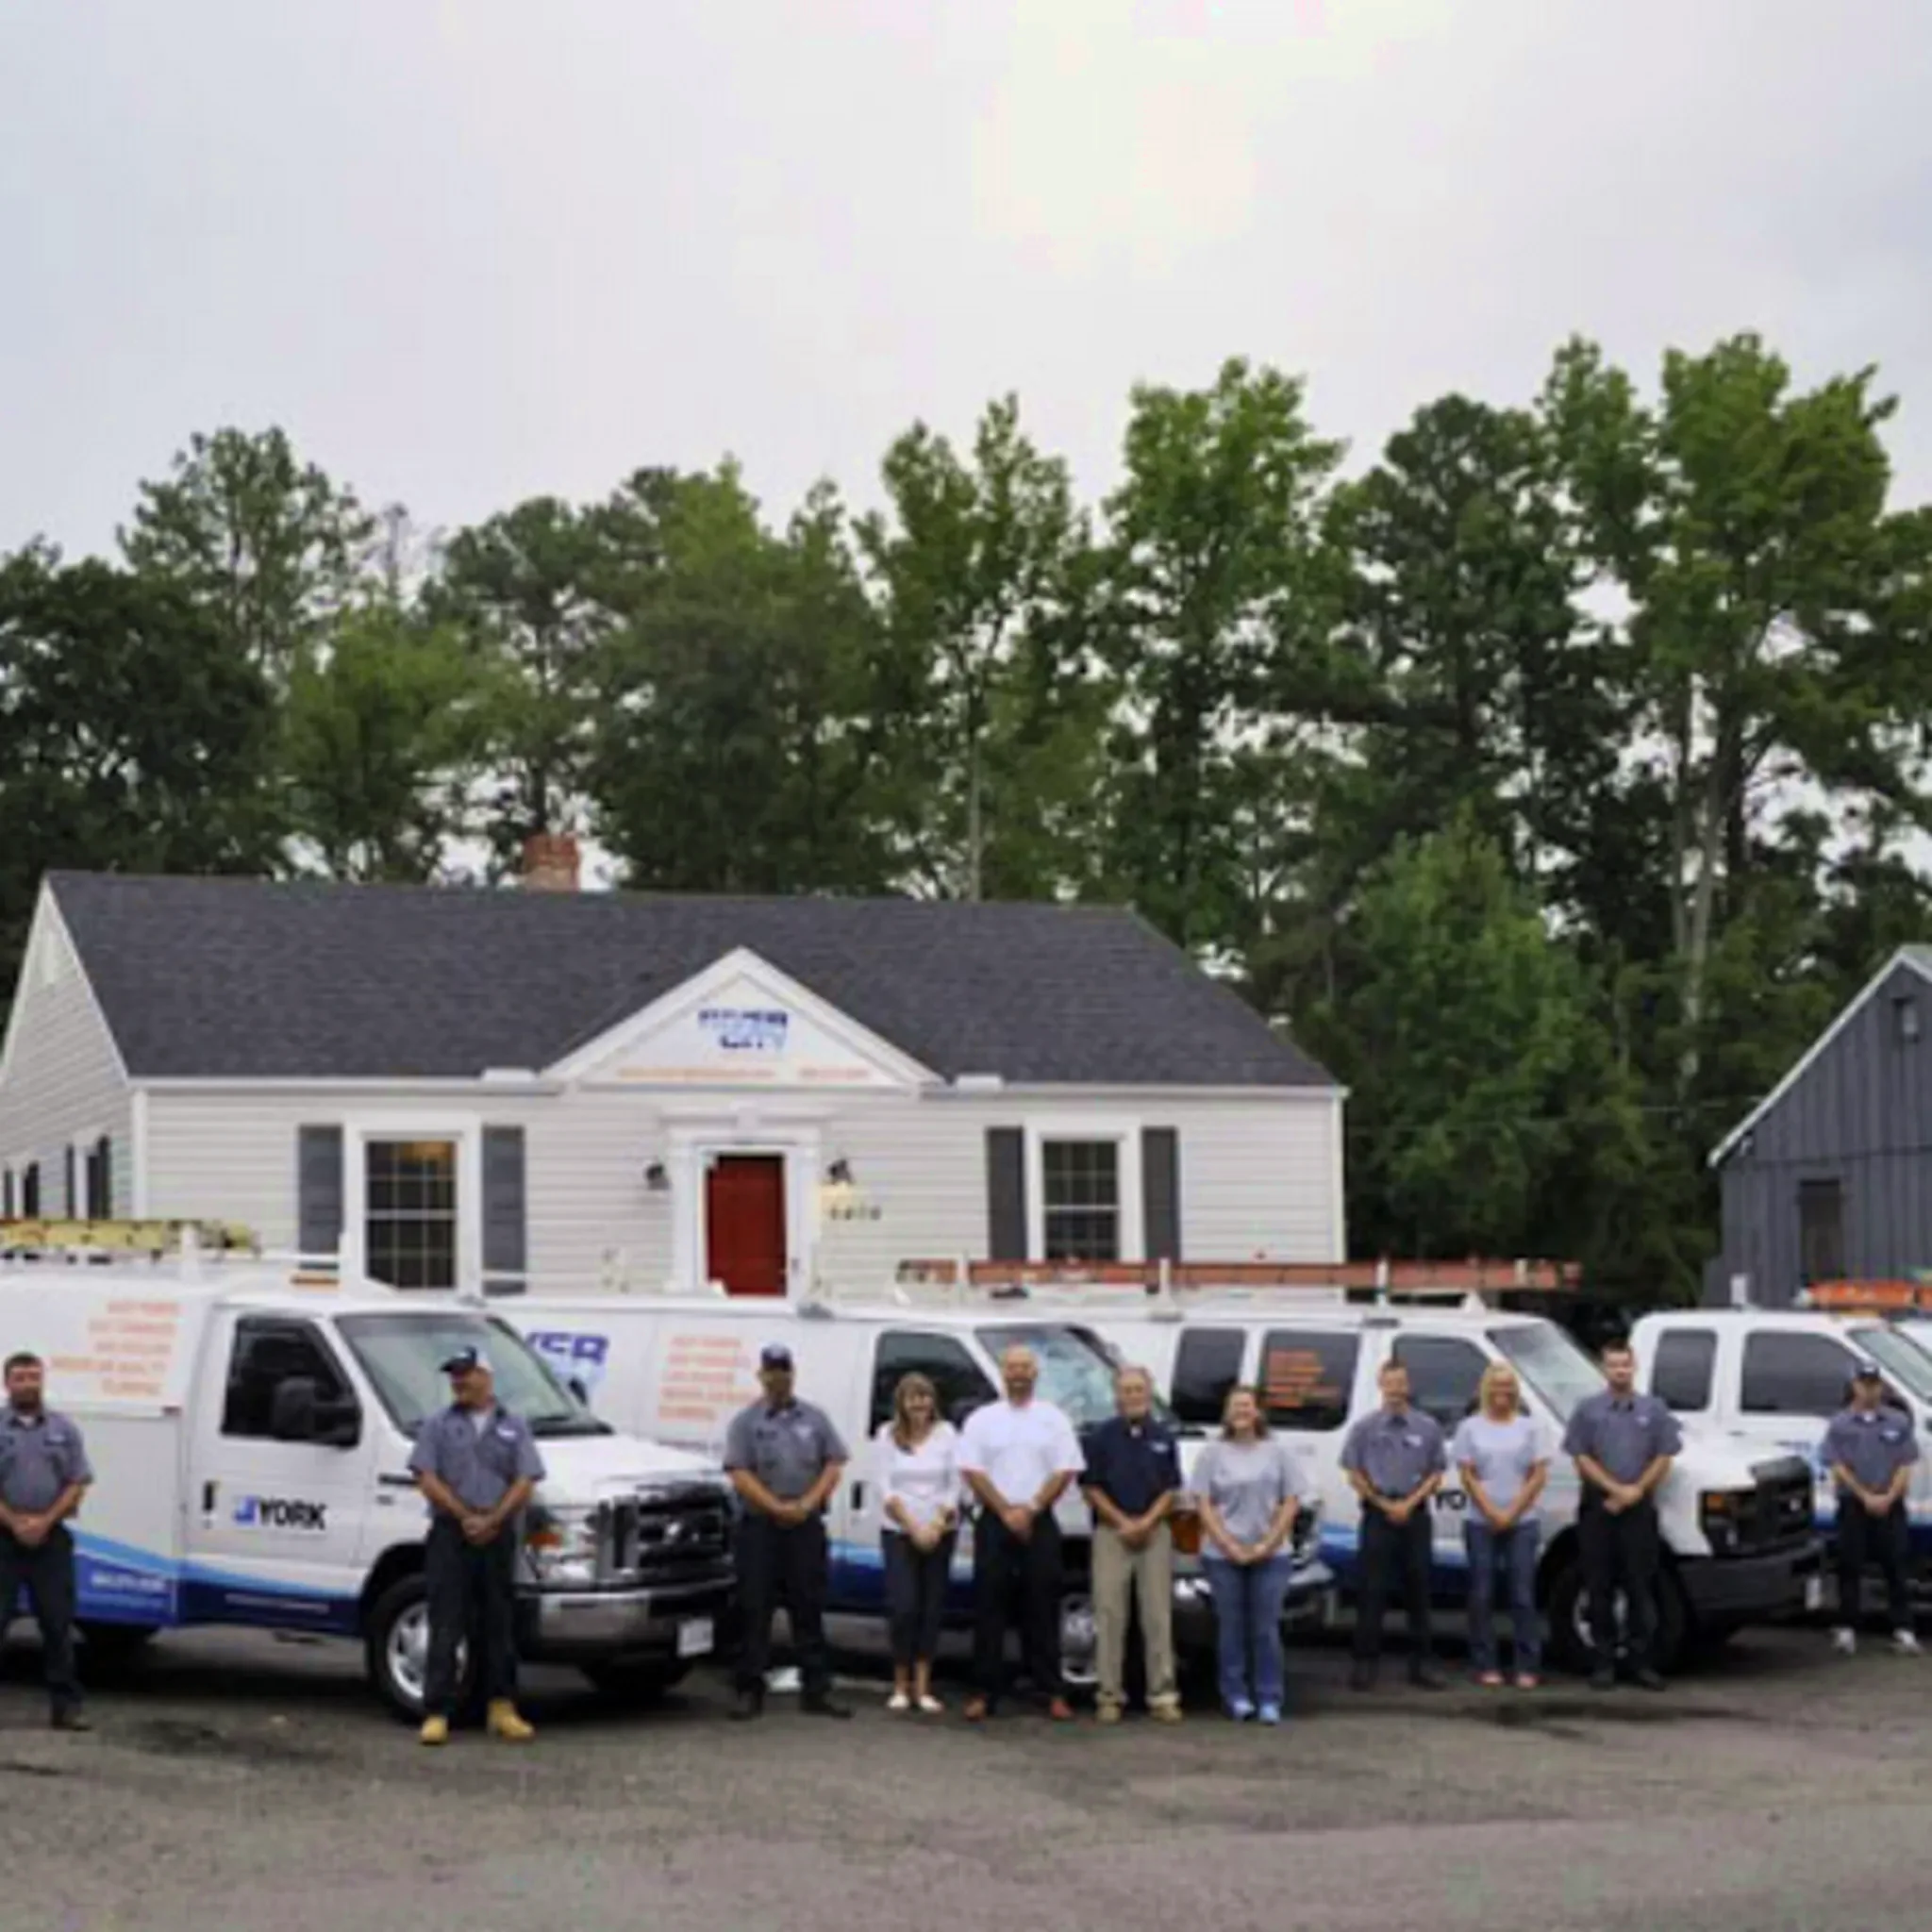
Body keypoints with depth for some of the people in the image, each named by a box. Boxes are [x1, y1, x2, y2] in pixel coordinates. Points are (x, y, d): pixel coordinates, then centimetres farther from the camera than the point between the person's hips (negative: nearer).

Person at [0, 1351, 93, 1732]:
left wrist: (44, 1521, -9)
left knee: (58, 1624, 4)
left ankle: (66, 1705, 7)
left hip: (51, 1538, 2)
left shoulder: (64, 1430, 8)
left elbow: (77, 1485, 4)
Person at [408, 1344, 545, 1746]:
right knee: (445, 1627, -6)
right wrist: (465, 1517, -11)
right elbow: (427, 1479, -1)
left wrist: (492, 1521, -11)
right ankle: (436, 1713, -7)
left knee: (499, 1625, 7)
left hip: (497, 1536, 2)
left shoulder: (514, 1427, 10)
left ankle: (501, 1709, 14)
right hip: (450, 1536, -2)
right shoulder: (438, 1425, 7)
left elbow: (525, 1482, 2)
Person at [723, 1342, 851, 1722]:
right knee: (755, 1611, -1)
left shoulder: (815, 1419, 11)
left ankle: (818, 1690, 7)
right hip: (760, 1527, -2)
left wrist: (807, 1504, -8)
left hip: (806, 1526, 2)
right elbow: (739, 1474, -5)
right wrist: (777, 1507, -13)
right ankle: (750, 1691, 3)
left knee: (809, 1609, 4)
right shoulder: (746, 1422, 3)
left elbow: (834, 1465, 6)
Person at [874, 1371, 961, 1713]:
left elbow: (954, 1486, 2)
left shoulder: (946, 1434, 3)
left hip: (940, 1533, 1)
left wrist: (935, 1527, -9)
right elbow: (886, 1489, -2)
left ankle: (922, 1688, 5)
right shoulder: (888, 1436, 2)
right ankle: (901, 1685, 0)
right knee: (904, 1607, -11)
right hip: (899, 1533, -1)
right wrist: (914, 1528, -10)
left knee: (932, 1609, 2)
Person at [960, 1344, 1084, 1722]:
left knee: (1043, 1607, 0)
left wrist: (1030, 1510, -9)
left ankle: (1052, 1693, 3)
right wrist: (1006, 1512, -9)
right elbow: (973, 1471, 0)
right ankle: (983, 1692, 1)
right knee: (989, 1608, -2)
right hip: (994, 1521, 0)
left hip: (1039, 1523, 0)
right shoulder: (982, 1419, 7)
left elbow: (1065, 1471, 1)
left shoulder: (1053, 1418, 8)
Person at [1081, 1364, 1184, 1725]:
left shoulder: (1163, 1438, 9)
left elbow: (1171, 1490, 7)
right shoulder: (1101, 1437, 3)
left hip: (1155, 1531, 1)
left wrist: (1147, 1522, -8)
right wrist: (1122, 1523, -10)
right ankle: (1110, 1694, 2)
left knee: (1158, 1614, 0)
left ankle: (1163, 1694, 2)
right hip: (1111, 1532, -1)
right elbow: (1091, 1488, 1)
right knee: (1110, 1614, -2)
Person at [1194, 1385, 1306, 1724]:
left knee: (1266, 1629, 0)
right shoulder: (1213, 1454, 5)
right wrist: (1231, 1547, -9)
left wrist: (1266, 1546, -7)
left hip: (1271, 1555, 0)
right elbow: (1205, 1506, 1)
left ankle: (1269, 1700, 3)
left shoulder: (1277, 1452, 6)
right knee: (1231, 1628, 3)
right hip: (1223, 1556, 0)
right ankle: (1236, 1697, 10)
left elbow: (1291, 1504, 3)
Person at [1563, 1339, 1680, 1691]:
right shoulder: (1588, 1410, 5)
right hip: (1598, 1508, 0)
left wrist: (1635, 1491, -7)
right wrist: (1615, 1489, -10)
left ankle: (1643, 1662, 5)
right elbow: (1581, 1457, 0)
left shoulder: (1653, 1409, 8)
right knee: (1600, 1588, 1)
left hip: (1640, 1508, 0)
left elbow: (1663, 1457, 5)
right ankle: (1603, 1663, 6)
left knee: (1641, 1588, 0)